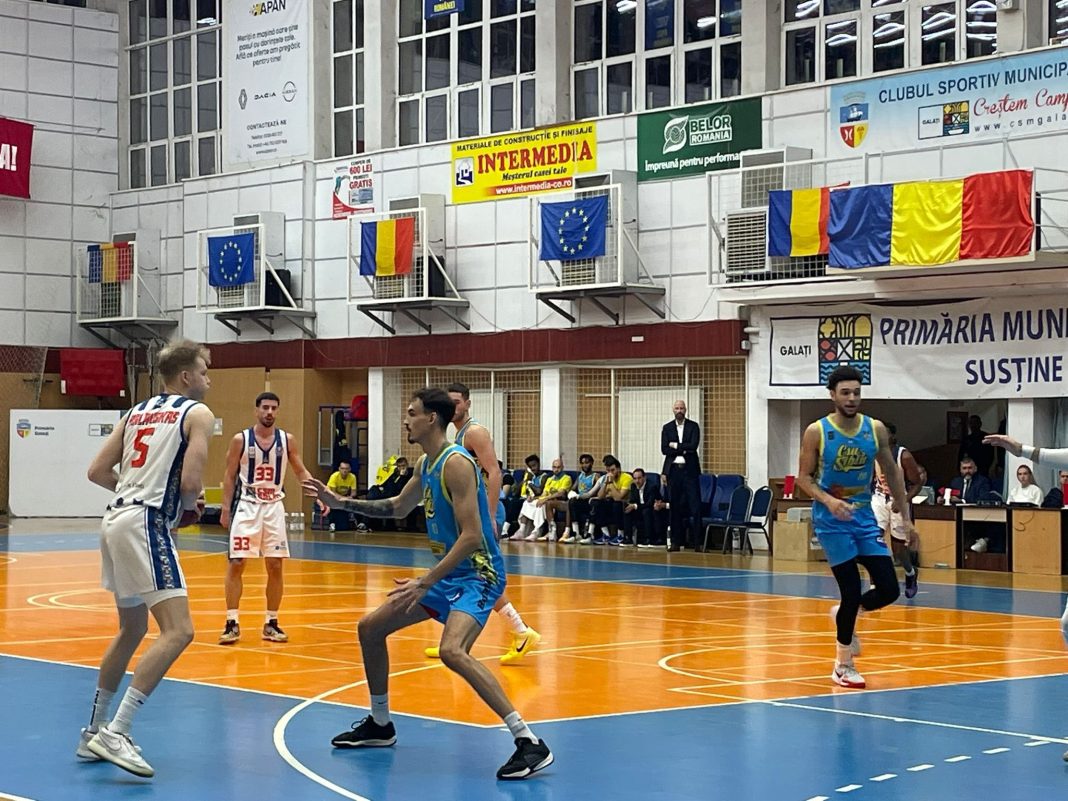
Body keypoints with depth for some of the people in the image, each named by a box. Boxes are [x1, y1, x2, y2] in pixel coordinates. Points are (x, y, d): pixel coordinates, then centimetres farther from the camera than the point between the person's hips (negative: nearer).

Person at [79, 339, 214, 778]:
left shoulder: (137, 412, 20)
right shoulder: (197, 413, -2)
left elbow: (98, 471, 16)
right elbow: (191, 482, -13)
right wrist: (189, 506, 8)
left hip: (117, 519, 9)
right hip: (147, 524, -9)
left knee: (132, 630, 23)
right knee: (178, 631, -13)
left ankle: (95, 732, 28)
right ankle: (116, 732, -21)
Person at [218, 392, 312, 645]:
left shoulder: (287, 440, 1)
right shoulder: (240, 440, -5)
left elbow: (301, 472, 6)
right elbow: (229, 477, 1)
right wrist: (225, 510, -4)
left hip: (274, 507, 2)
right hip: (247, 506, -2)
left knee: (275, 566, 3)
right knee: (236, 564, -5)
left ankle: (271, 623, 13)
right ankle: (232, 623, 1)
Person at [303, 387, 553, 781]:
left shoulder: (456, 463, -21)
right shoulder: (426, 464, 9)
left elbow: (472, 536, -27)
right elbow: (398, 508, 28)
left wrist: (424, 583, -28)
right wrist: (341, 502, 21)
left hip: (477, 574, -10)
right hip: (449, 573, 10)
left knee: (452, 651, -34)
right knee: (370, 628, 15)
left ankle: (530, 743, -31)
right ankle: (380, 725, 32)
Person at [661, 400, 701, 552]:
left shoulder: (693, 426, 5)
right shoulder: (667, 428, 9)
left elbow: (693, 446, -9)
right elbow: (664, 449, -1)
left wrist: (675, 446, -7)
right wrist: (683, 450, -8)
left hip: (690, 470, -2)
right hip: (673, 470, 2)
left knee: (695, 505, -6)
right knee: (675, 507, 3)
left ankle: (696, 541, -6)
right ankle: (676, 541, 7)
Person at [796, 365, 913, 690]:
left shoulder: (876, 430, -1)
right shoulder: (817, 432, -10)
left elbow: (892, 473, 8)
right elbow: (804, 476, -5)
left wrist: (905, 517, 6)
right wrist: (828, 500, -23)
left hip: (864, 517, 4)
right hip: (832, 520, -4)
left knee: (889, 590, -4)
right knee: (852, 592, -8)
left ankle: (846, 614, 28)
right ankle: (843, 665, 11)